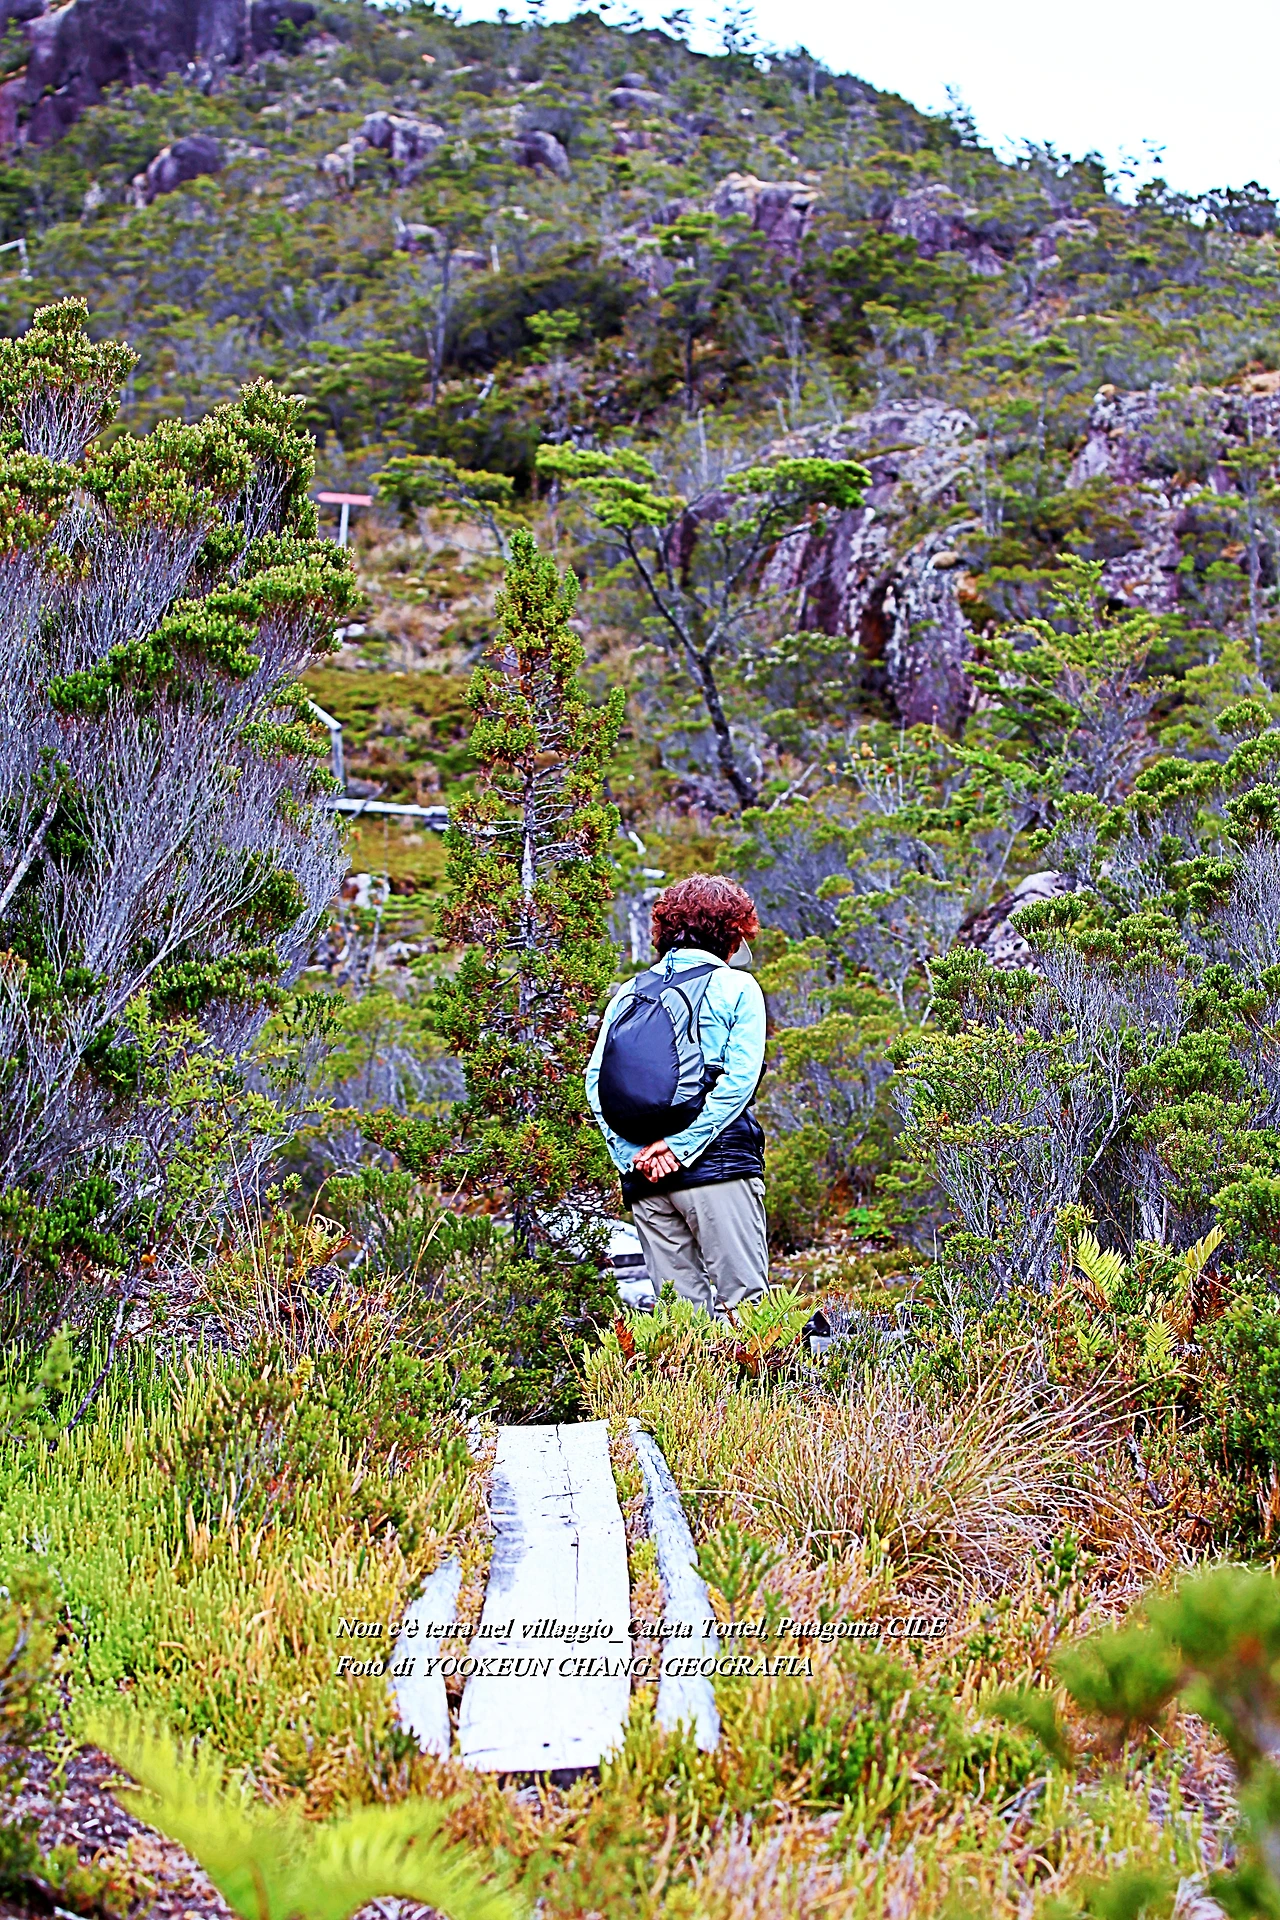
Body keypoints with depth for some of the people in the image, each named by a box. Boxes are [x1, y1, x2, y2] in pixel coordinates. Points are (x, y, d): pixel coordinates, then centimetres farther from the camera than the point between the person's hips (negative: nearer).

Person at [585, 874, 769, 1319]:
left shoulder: (629, 993, 15)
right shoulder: (736, 987, 3)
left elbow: (595, 1079, 5)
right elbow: (740, 1080, -9)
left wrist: (632, 1154, -2)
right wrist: (680, 1146, -11)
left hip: (644, 1179, 5)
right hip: (718, 1165, -4)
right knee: (743, 1299, -5)